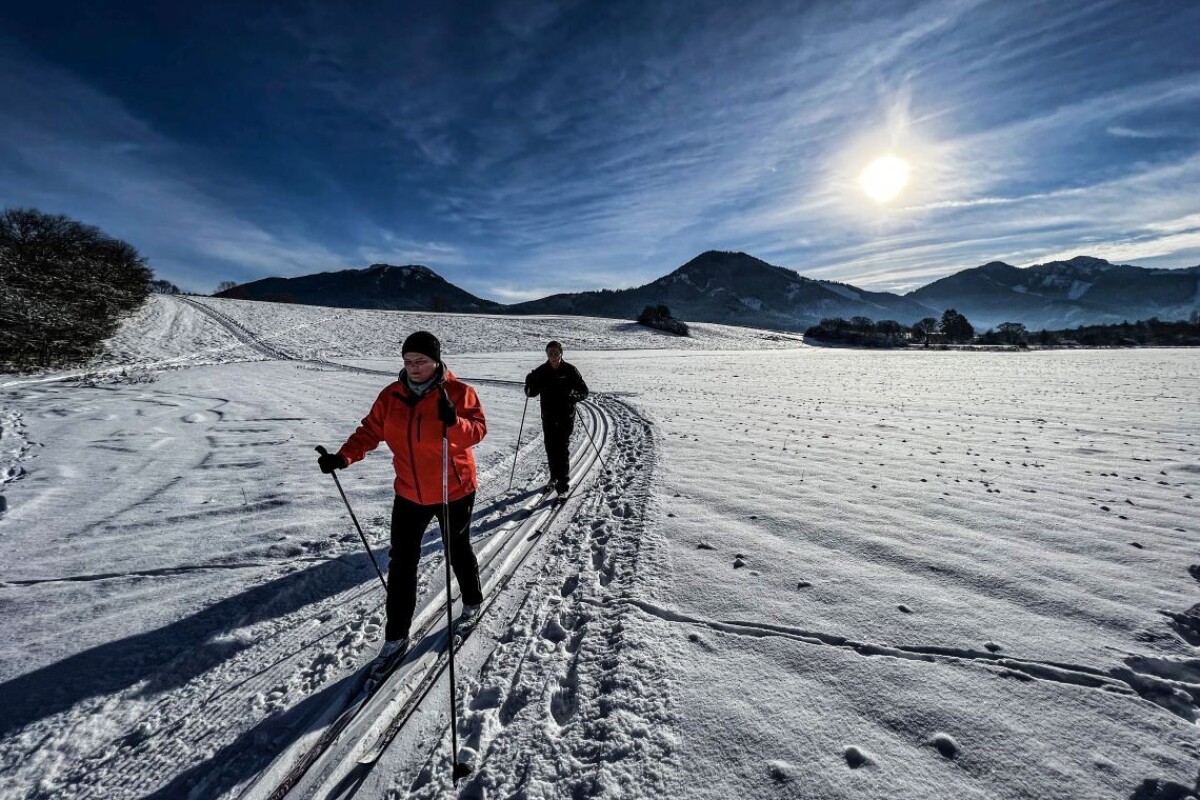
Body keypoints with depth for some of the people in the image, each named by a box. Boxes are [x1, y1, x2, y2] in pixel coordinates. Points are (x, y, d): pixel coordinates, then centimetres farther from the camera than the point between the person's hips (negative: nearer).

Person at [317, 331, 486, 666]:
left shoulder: (459, 392, -14)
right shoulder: (392, 395, -2)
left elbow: (477, 431, -21)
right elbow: (370, 430, 1)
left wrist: (454, 422, -41)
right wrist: (343, 457, -14)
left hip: (454, 491, -3)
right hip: (409, 494, 4)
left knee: (458, 551, 18)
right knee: (401, 562, 7)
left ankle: (472, 601, 45)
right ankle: (396, 636, 24)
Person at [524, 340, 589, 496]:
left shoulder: (570, 370, -6)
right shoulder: (541, 371, 2)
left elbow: (584, 391, -4)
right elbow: (531, 393, 8)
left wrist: (574, 396, -25)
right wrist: (530, 383, -13)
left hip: (566, 415, -3)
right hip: (548, 416, 3)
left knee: (562, 447, -7)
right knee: (550, 447, 10)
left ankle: (564, 481, 1)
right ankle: (555, 476, 30)